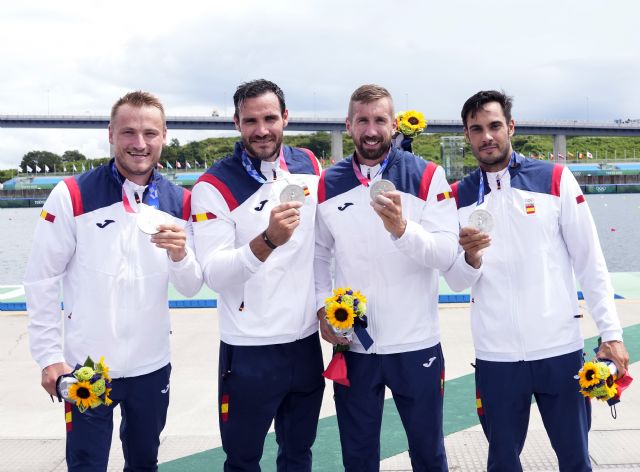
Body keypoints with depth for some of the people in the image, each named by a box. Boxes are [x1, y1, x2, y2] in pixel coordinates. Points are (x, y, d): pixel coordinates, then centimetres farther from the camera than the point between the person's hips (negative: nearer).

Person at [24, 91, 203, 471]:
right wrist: (49, 356, -9)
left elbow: (192, 288, 1)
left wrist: (180, 254, -20)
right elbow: (42, 280, -6)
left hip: (152, 365, 4)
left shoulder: (180, 202, 1)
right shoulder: (72, 195, -9)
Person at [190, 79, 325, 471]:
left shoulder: (310, 166, 2)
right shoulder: (215, 185, -13)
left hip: (306, 342, 4)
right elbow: (213, 274, -21)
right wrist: (267, 241, -34)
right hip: (249, 351, -4)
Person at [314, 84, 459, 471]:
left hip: (416, 343, -2)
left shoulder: (428, 177, -6)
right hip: (352, 344, 2)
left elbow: (447, 254, -14)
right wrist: (322, 307, -2)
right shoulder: (328, 184, 3)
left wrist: (402, 228, -31)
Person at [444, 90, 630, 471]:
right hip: (495, 355, 1)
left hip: (560, 349, -1)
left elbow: (590, 261, 0)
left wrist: (611, 332, -3)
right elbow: (456, 282, 2)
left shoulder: (556, 179, -1)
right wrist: (470, 259, -19)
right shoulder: (458, 196, 4)